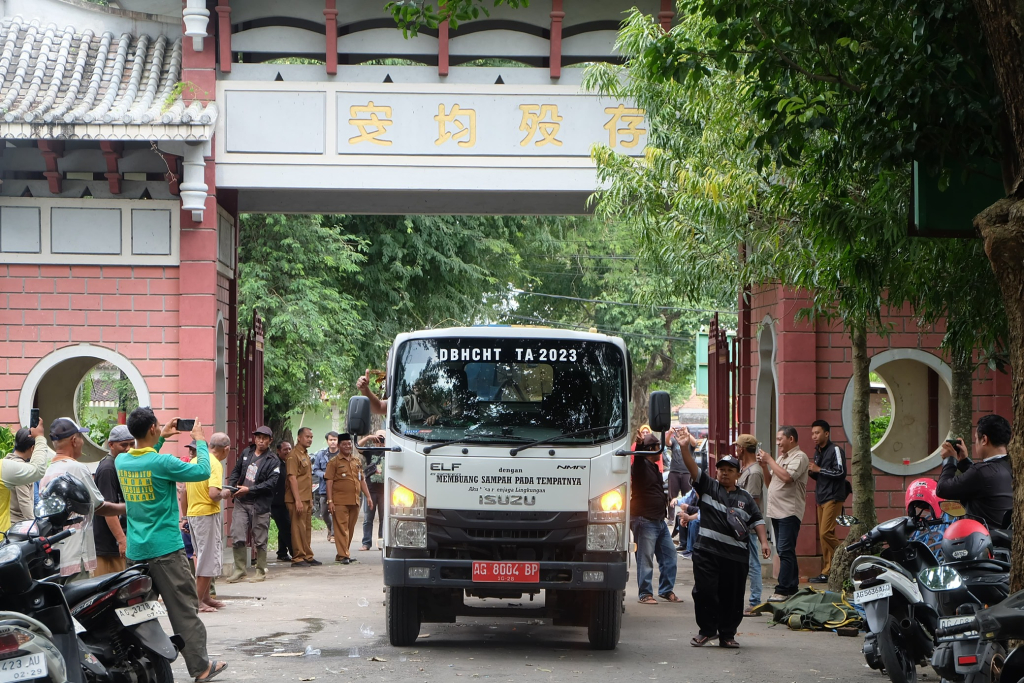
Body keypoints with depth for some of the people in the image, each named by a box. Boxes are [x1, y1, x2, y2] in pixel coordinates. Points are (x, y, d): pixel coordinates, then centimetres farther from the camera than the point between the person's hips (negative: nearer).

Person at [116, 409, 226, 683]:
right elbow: (202, 471, -7)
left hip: (136, 550, 6)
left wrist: (161, 438, 28)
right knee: (184, 609, -1)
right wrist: (200, 441, 6)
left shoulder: (121, 461, 3)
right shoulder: (162, 463, -17)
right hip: (165, 548, -6)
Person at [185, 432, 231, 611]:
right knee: (208, 559, -1)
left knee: (203, 557, 18)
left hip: (193, 514, 8)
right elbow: (213, 494, -26)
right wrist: (224, 494, -5)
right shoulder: (215, 464, -16)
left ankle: (206, 596, 25)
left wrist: (186, 514, 24)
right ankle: (199, 601, 2)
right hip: (208, 514, -8)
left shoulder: (195, 461, 9)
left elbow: (185, 491, 15)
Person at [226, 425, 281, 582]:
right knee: (237, 538, -3)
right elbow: (236, 471, 20)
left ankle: (261, 571, 18)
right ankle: (239, 570, 8)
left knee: (260, 541, 5)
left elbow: (271, 483, -13)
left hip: (260, 504, -3)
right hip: (241, 502, 4)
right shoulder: (246, 453, 12)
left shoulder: (273, 460, -3)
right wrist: (231, 486, -1)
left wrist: (249, 490, -18)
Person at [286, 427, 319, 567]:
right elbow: (292, 478, -18)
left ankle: (307, 556, 18)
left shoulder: (305, 454, 18)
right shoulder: (294, 455, -12)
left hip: (306, 499, 9)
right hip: (297, 499, -9)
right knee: (298, 528, -6)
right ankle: (298, 557, -3)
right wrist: (298, 500, -22)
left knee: (307, 528, 12)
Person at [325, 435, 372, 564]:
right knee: (341, 528, -8)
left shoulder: (357, 461, 17)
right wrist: (330, 501, -12)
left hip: (354, 501, 6)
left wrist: (368, 497, 14)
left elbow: (362, 480, 22)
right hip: (340, 501, -6)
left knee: (350, 529, 9)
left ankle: (343, 554, 17)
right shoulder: (334, 462, 0)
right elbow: (329, 482, -4)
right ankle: (343, 556, -9)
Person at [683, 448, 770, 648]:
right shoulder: (708, 487, 9)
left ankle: (727, 634, 15)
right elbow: (693, 468, -3)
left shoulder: (745, 498, 15)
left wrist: (764, 542, -3)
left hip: (736, 556, 2)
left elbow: (757, 521, 11)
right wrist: (684, 448, -18)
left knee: (732, 595, 3)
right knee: (704, 591, -5)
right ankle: (707, 630, 11)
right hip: (707, 551, -2)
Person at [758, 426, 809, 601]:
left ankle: (783, 590, -12)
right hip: (776, 511, 9)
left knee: (785, 551, -11)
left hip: (789, 512, -9)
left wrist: (770, 460, -13)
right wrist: (764, 466, 5)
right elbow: (770, 482, 21)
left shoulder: (799, 457, -8)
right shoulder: (781, 458, 20)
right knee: (785, 552, 12)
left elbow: (787, 477, -24)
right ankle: (792, 587, 18)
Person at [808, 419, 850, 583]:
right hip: (821, 497, 9)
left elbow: (841, 473, -17)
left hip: (833, 497, -9)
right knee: (823, 535, 5)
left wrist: (819, 469, -15)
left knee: (826, 533, -17)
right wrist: (812, 473, 3)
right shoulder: (818, 452, 18)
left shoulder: (835, 450, -8)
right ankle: (827, 572, 6)